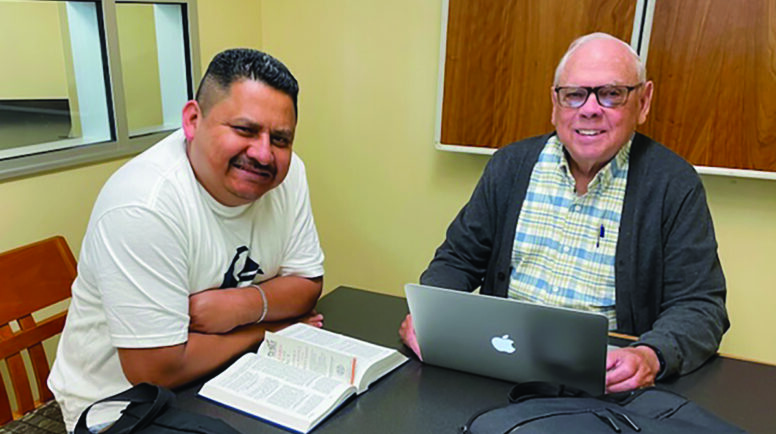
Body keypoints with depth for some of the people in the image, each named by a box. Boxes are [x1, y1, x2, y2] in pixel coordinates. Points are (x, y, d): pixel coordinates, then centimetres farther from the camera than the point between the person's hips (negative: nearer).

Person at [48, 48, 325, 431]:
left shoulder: (285, 171, -10)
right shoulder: (143, 206, -28)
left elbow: (307, 284, -2)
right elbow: (155, 370, -26)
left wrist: (246, 304, -23)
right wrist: (269, 325, -15)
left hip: (231, 382, 7)